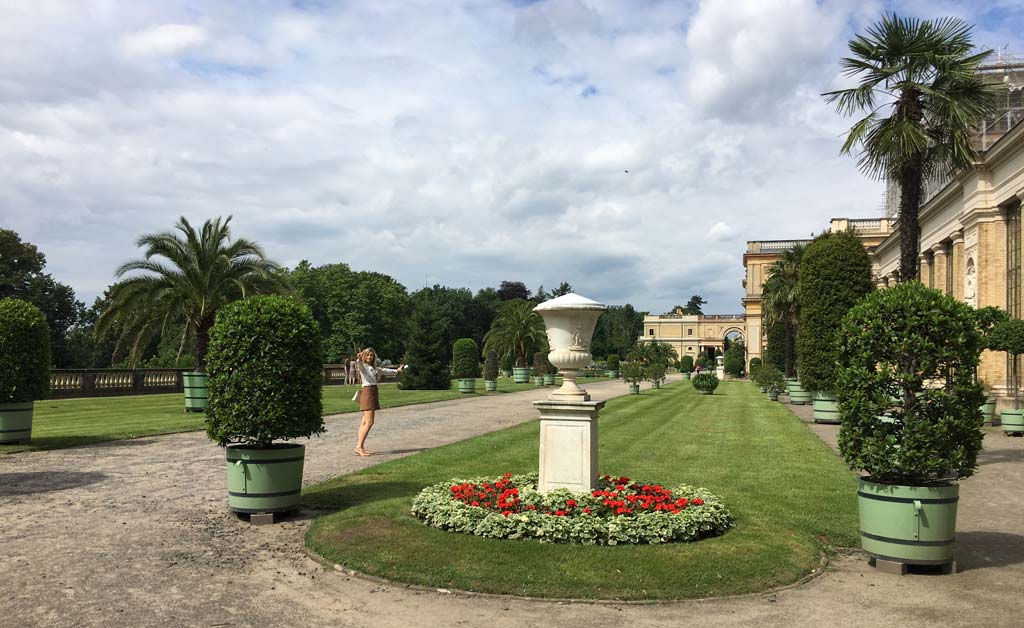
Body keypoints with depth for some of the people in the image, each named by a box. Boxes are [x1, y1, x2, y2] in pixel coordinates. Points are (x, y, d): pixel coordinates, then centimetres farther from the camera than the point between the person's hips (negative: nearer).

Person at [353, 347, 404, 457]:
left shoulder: (373, 367, 24)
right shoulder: (362, 365, -2)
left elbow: (384, 371, 40)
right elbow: (358, 365, -26)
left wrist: (396, 371, 54)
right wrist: (358, 359, -48)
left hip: (373, 392, 9)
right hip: (367, 391, -9)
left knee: (365, 422, 5)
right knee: (369, 422, -15)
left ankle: (360, 447, 4)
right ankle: (359, 447, -17)